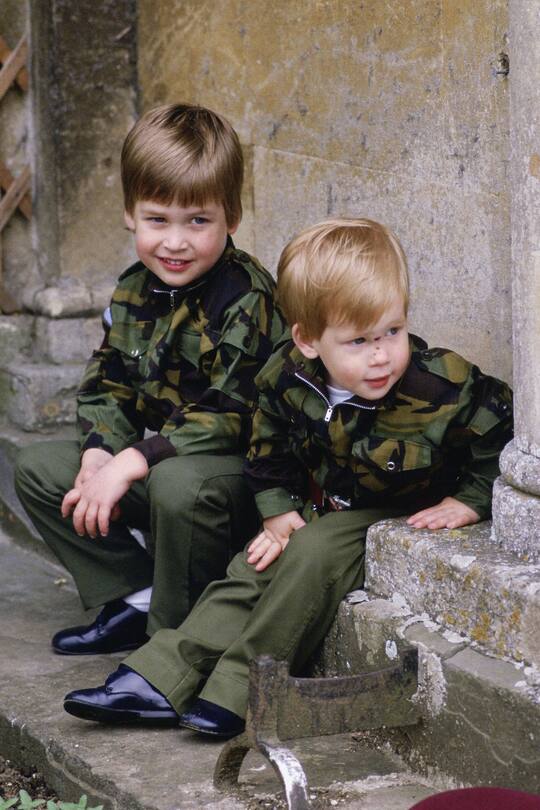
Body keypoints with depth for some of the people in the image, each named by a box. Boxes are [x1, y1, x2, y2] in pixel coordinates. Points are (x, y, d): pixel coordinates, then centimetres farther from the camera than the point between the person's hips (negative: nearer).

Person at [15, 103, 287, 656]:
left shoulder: (247, 302, -20)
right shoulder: (133, 292, 4)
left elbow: (229, 418, -26)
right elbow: (106, 385, 9)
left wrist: (130, 464, -29)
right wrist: (99, 456, -12)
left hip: (241, 468, -8)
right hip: (150, 458, 8)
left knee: (178, 483, -39)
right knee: (39, 468, 6)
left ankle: (176, 633, -15)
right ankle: (133, 597, 6)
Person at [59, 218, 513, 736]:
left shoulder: (445, 388, -28)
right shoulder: (289, 378, -12)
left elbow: (503, 437, -13)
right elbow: (269, 452, 8)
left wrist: (469, 503, -16)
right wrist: (278, 513, 0)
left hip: (410, 518, -6)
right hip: (328, 513, 6)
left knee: (313, 557, -27)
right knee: (253, 569, -8)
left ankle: (235, 690, -21)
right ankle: (159, 679, -9)